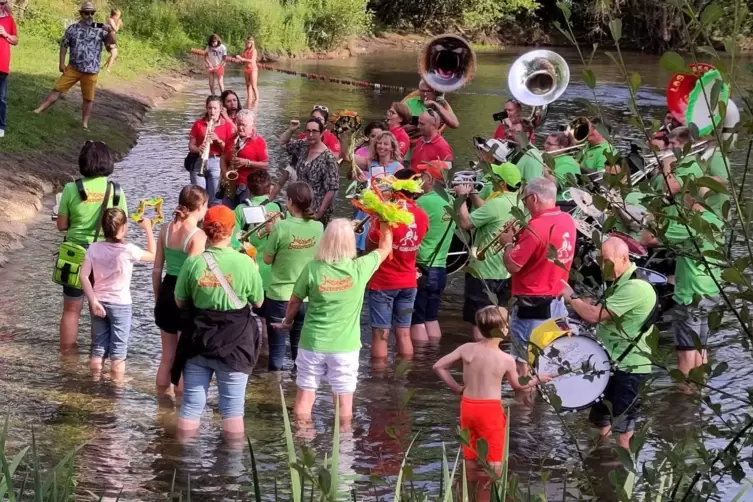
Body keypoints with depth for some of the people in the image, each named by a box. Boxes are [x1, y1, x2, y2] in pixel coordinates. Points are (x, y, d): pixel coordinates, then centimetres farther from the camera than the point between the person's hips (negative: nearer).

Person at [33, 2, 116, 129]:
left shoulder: (100, 29, 0)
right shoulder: (73, 28, 1)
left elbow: (112, 42, -7)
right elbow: (64, 45, 7)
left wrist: (110, 31, -27)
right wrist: (62, 63, 0)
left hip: (91, 71, 0)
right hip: (73, 68, 0)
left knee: (88, 98, 5)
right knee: (58, 89, -1)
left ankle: (85, 123, 14)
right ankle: (39, 110, 1)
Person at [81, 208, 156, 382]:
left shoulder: (94, 248, -4)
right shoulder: (128, 250, -14)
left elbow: (83, 276, -9)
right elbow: (152, 256, 0)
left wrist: (93, 301, -7)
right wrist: (148, 229, 7)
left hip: (99, 303, 4)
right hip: (120, 304, -4)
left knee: (98, 350, 12)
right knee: (118, 353, 4)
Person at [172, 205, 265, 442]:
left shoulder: (193, 263, -10)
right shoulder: (245, 263, -13)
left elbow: (180, 302, 2)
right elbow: (258, 302, 0)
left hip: (198, 342, 2)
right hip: (234, 344, -1)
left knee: (191, 406, 12)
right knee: (232, 408, 9)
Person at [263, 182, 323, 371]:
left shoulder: (281, 227, -17)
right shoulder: (318, 228, -5)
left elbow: (267, 259, -7)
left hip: (279, 296, -4)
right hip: (307, 297, 4)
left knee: (277, 351, 6)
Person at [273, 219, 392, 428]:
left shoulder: (313, 268, -12)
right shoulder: (360, 268, -11)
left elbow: (294, 302, 2)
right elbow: (385, 247, 7)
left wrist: (286, 322, 22)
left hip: (312, 344, 0)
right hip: (346, 347, 0)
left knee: (304, 396, 12)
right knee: (344, 400, 10)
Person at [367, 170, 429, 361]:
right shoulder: (422, 216, -1)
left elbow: (369, 245, -11)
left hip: (383, 282, -5)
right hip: (409, 282, 5)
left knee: (381, 334, 0)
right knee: (404, 333, 10)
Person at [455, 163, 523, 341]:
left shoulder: (497, 203, -24)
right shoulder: (519, 203, 3)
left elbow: (465, 223, -19)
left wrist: (462, 197, -7)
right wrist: (472, 194, 13)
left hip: (484, 273, -8)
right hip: (506, 273, 8)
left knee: (478, 324, -1)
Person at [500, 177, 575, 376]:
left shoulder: (536, 227, -21)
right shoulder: (567, 221, 5)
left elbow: (512, 265, -19)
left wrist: (508, 243, -2)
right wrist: (520, 237, 9)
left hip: (532, 307, -8)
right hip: (557, 302, 8)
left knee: (524, 362, -1)